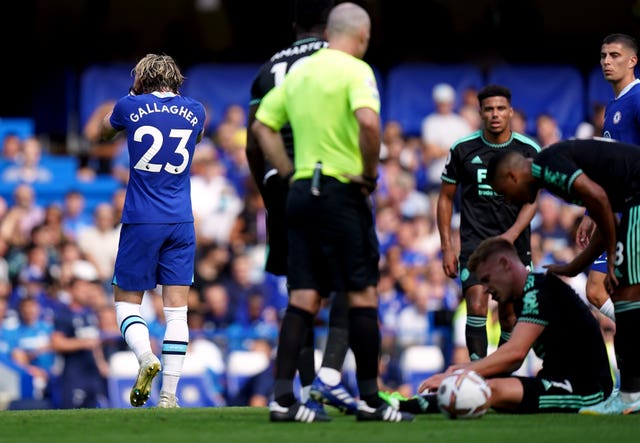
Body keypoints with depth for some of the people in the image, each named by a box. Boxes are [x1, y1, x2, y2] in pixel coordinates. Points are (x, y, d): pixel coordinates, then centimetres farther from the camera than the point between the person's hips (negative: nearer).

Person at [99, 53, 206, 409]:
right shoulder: (194, 111, 5)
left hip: (141, 221, -2)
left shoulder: (131, 107, -1)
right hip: (181, 222, 2)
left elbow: (103, 131, 22)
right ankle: (169, 395, -6)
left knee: (126, 301, 8)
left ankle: (146, 357, -20)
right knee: (176, 310, 1)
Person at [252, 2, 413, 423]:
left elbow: (263, 126, 15)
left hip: (301, 191, 7)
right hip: (341, 191, -7)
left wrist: (290, 173, 14)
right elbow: (368, 122, -26)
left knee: (303, 299, 6)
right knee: (363, 294, 1)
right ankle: (370, 400, 2)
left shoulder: (298, 71, 13)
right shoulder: (356, 70, -8)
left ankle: (283, 399, 0)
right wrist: (370, 171, -13)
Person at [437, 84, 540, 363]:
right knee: (477, 306, -19)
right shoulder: (462, 149, 0)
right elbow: (446, 198, 8)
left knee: (510, 316, 3)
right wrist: (447, 247, 1)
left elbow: (531, 200, -2)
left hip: (515, 242, 1)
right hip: (474, 240, -1)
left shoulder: (529, 150, 0)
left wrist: (511, 235, -19)